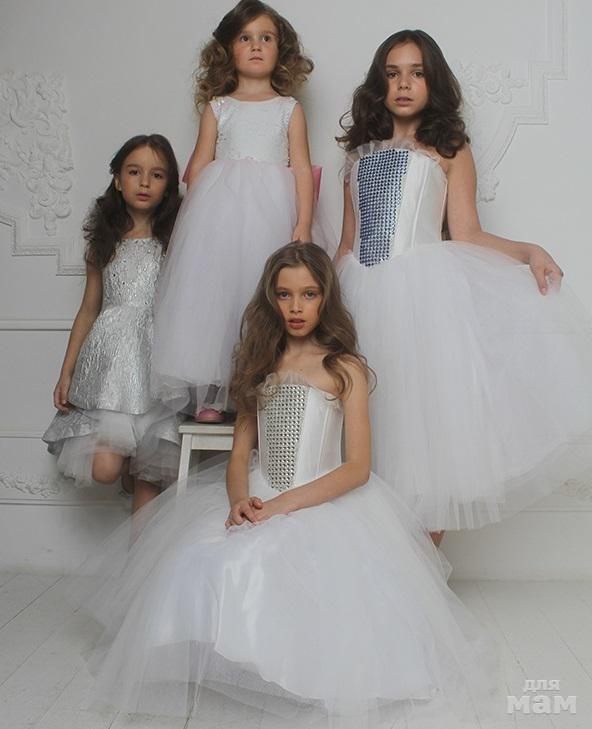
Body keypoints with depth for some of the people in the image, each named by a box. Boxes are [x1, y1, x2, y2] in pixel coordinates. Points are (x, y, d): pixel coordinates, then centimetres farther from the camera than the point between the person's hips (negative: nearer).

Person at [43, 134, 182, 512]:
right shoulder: (105, 240, 13)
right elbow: (89, 310, 15)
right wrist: (66, 373, 11)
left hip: (157, 360, -1)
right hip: (109, 356, 1)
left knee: (150, 480, -1)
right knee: (104, 468, -11)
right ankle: (128, 465, 24)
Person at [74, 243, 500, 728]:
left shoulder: (345, 368, 0)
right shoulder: (260, 363, 14)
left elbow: (358, 466, -8)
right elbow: (240, 453, 10)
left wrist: (283, 505, -18)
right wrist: (239, 498, -14)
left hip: (324, 502, -4)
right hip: (256, 497, 4)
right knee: (197, 566, -21)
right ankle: (207, 667, 9)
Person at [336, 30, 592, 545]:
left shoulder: (448, 148, 11)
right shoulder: (361, 149, 21)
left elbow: (466, 234, 1)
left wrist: (527, 251, -15)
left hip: (424, 290, -3)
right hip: (364, 294, 3)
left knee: (424, 417, -7)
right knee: (372, 423, 1)